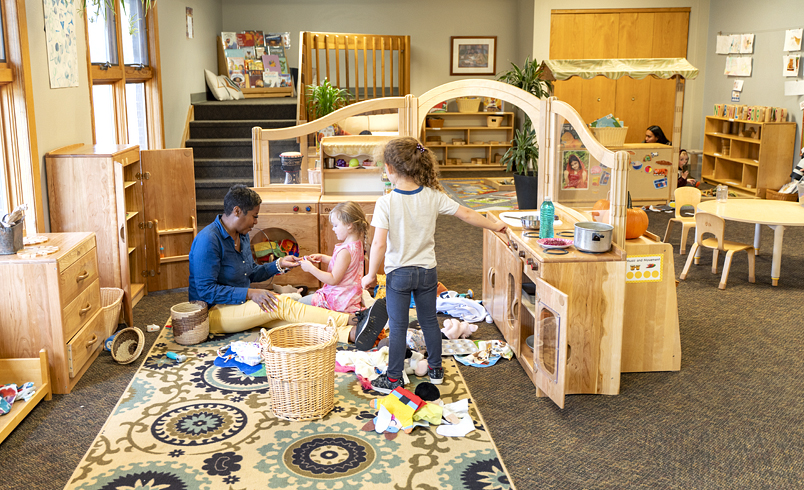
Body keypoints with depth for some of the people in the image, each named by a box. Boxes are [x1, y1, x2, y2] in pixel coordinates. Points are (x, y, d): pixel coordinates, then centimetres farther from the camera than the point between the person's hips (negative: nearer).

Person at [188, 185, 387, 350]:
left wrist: (279, 264, 5)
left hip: (240, 305, 8)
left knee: (286, 314, -19)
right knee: (282, 305, -26)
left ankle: (352, 334, -39)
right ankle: (352, 320, -31)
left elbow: (251, 274, 20)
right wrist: (250, 293, -26)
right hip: (214, 313, -8)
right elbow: (206, 290, -23)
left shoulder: (241, 236, 10)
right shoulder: (208, 240, -19)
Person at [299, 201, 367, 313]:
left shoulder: (345, 251, -27)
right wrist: (322, 258, 10)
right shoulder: (357, 244, 5)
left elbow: (333, 279, -26)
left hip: (339, 300, -10)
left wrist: (311, 268, -20)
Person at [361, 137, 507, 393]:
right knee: (429, 320, 19)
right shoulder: (434, 196, -7)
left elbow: (379, 244, -21)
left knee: (397, 327, 7)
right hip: (427, 272, 4)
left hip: (398, 274, -3)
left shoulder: (385, 202, -18)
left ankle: (393, 379, 17)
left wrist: (371, 275, -9)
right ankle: (435, 369, 34)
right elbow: (467, 214, 0)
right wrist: (494, 226, 15)